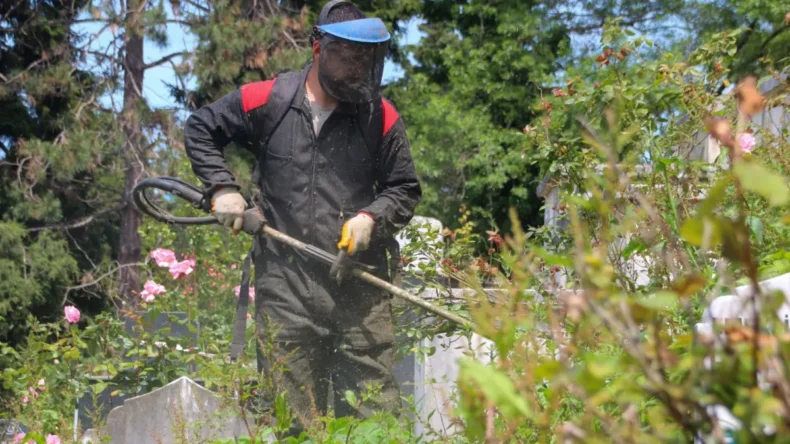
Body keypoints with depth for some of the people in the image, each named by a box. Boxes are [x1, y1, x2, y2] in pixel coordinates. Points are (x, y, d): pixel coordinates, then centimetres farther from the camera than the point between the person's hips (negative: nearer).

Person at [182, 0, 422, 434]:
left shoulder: (381, 117, 3)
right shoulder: (265, 102, 1)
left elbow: (405, 190, 12)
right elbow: (200, 129, 16)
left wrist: (372, 218, -8)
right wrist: (223, 188, 3)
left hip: (361, 289, 1)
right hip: (285, 289, -1)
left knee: (376, 412, -1)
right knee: (291, 419, 2)